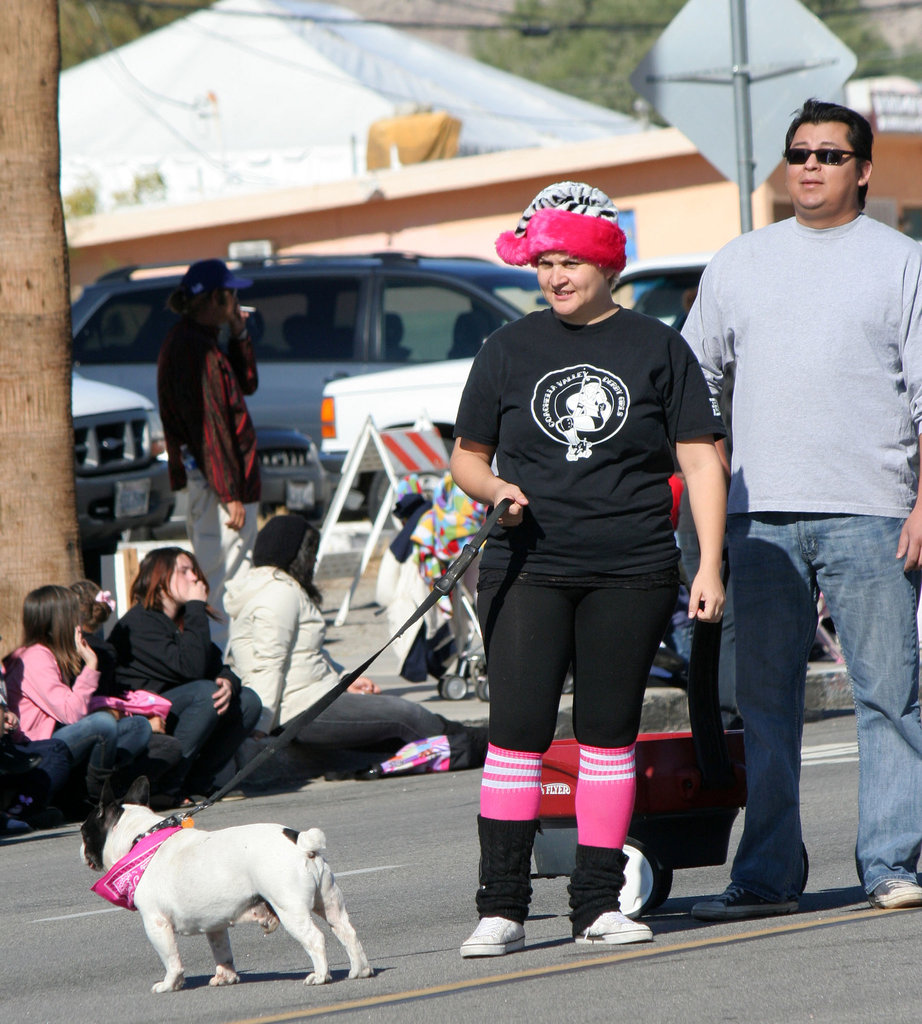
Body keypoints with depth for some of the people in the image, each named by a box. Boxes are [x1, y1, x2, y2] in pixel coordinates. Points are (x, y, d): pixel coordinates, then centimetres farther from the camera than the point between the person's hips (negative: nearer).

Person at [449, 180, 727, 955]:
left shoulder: (657, 348, 6)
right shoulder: (510, 349, 9)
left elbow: (701, 459, 5)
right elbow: (466, 456, 15)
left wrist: (709, 566, -2)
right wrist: (495, 490, -8)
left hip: (631, 571, 0)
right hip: (527, 566, 0)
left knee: (608, 733, 2)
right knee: (518, 731, -7)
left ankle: (598, 905, 9)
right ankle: (502, 907, -5)